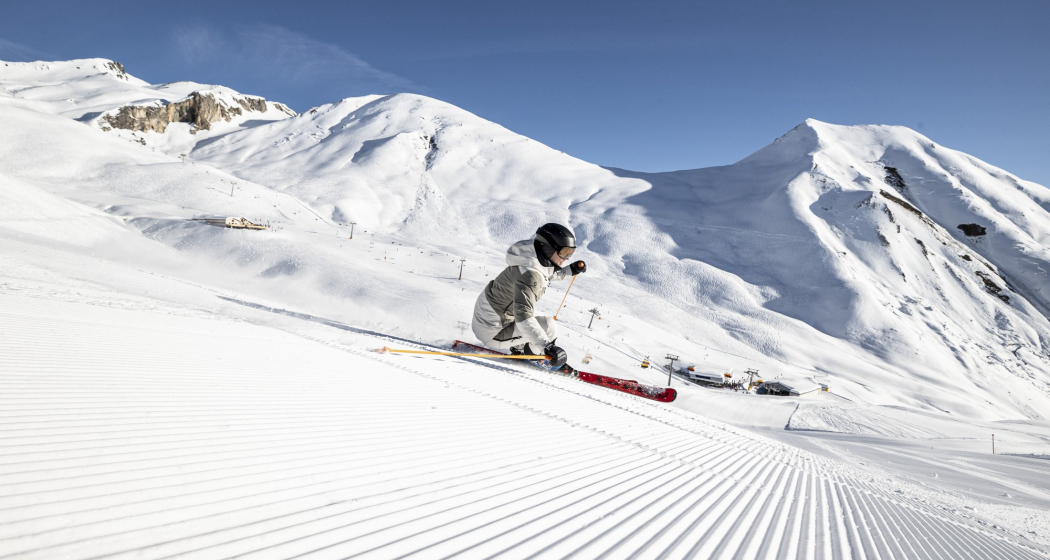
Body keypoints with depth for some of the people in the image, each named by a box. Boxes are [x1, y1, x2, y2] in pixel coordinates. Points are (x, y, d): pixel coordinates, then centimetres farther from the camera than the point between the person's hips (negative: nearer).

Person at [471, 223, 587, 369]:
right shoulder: (530, 274, -30)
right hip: (493, 332, -10)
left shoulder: (537, 259, -1)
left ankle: (519, 348, 29)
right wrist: (548, 347, -42)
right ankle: (533, 352, 12)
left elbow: (549, 273, 25)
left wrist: (571, 270, 12)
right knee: (548, 326, -15)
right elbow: (523, 317, -38)